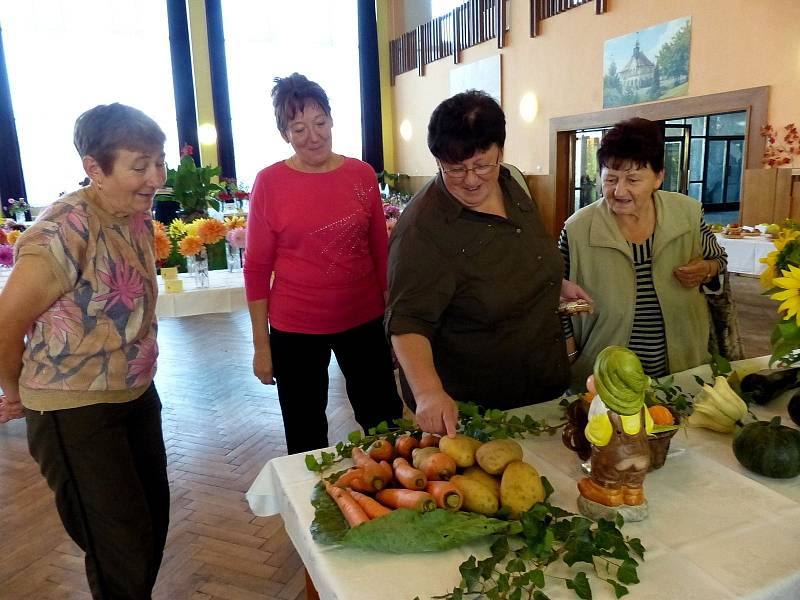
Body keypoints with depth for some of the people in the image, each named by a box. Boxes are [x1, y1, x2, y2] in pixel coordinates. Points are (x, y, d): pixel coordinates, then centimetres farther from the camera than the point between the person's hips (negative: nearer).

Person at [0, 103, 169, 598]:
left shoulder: (139, 215, 0)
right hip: (75, 413, -7)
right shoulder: (65, 230, -25)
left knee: (154, 521, 21)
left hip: (137, 397, 7)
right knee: (122, 549, 7)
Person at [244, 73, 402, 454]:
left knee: (387, 428, 13)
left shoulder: (363, 175, 0)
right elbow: (257, 268, -3)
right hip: (294, 329, -1)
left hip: (364, 320, 2)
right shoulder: (269, 183, -6)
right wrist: (261, 345, -2)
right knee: (306, 438, 15)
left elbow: (380, 252, 7)